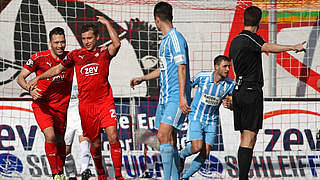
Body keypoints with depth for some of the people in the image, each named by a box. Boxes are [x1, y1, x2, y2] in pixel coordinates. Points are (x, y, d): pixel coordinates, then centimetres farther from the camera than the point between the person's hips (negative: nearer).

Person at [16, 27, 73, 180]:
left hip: (61, 106, 3)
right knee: (50, 136, -20)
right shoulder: (39, 58, -12)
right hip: (42, 105, -3)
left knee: (59, 140, 12)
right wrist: (30, 89, -27)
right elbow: (20, 78, -9)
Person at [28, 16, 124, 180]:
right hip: (86, 105, 2)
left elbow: (116, 44, -15)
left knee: (113, 136, -17)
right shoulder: (76, 54, 12)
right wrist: (38, 78, 15)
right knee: (95, 143, 6)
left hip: (105, 102, -2)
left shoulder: (104, 53, 6)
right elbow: (58, 69, 21)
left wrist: (107, 23, -12)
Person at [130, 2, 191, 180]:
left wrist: (182, 97, -24)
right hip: (165, 97, 10)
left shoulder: (175, 38, -11)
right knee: (170, 140, 10)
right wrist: (142, 79, 39)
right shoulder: (166, 40, 19)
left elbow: (182, 68, -18)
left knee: (164, 135, -20)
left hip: (176, 98, -10)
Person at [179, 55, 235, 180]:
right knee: (197, 148, -19)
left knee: (205, 153, -6)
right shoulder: (202, 77, -16)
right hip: (195, 117, -3)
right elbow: (189, 86, 5)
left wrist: (229, 105, -30)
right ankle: (182, 155, 15)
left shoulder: (230, 84, -11)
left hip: (211, 121, 3)